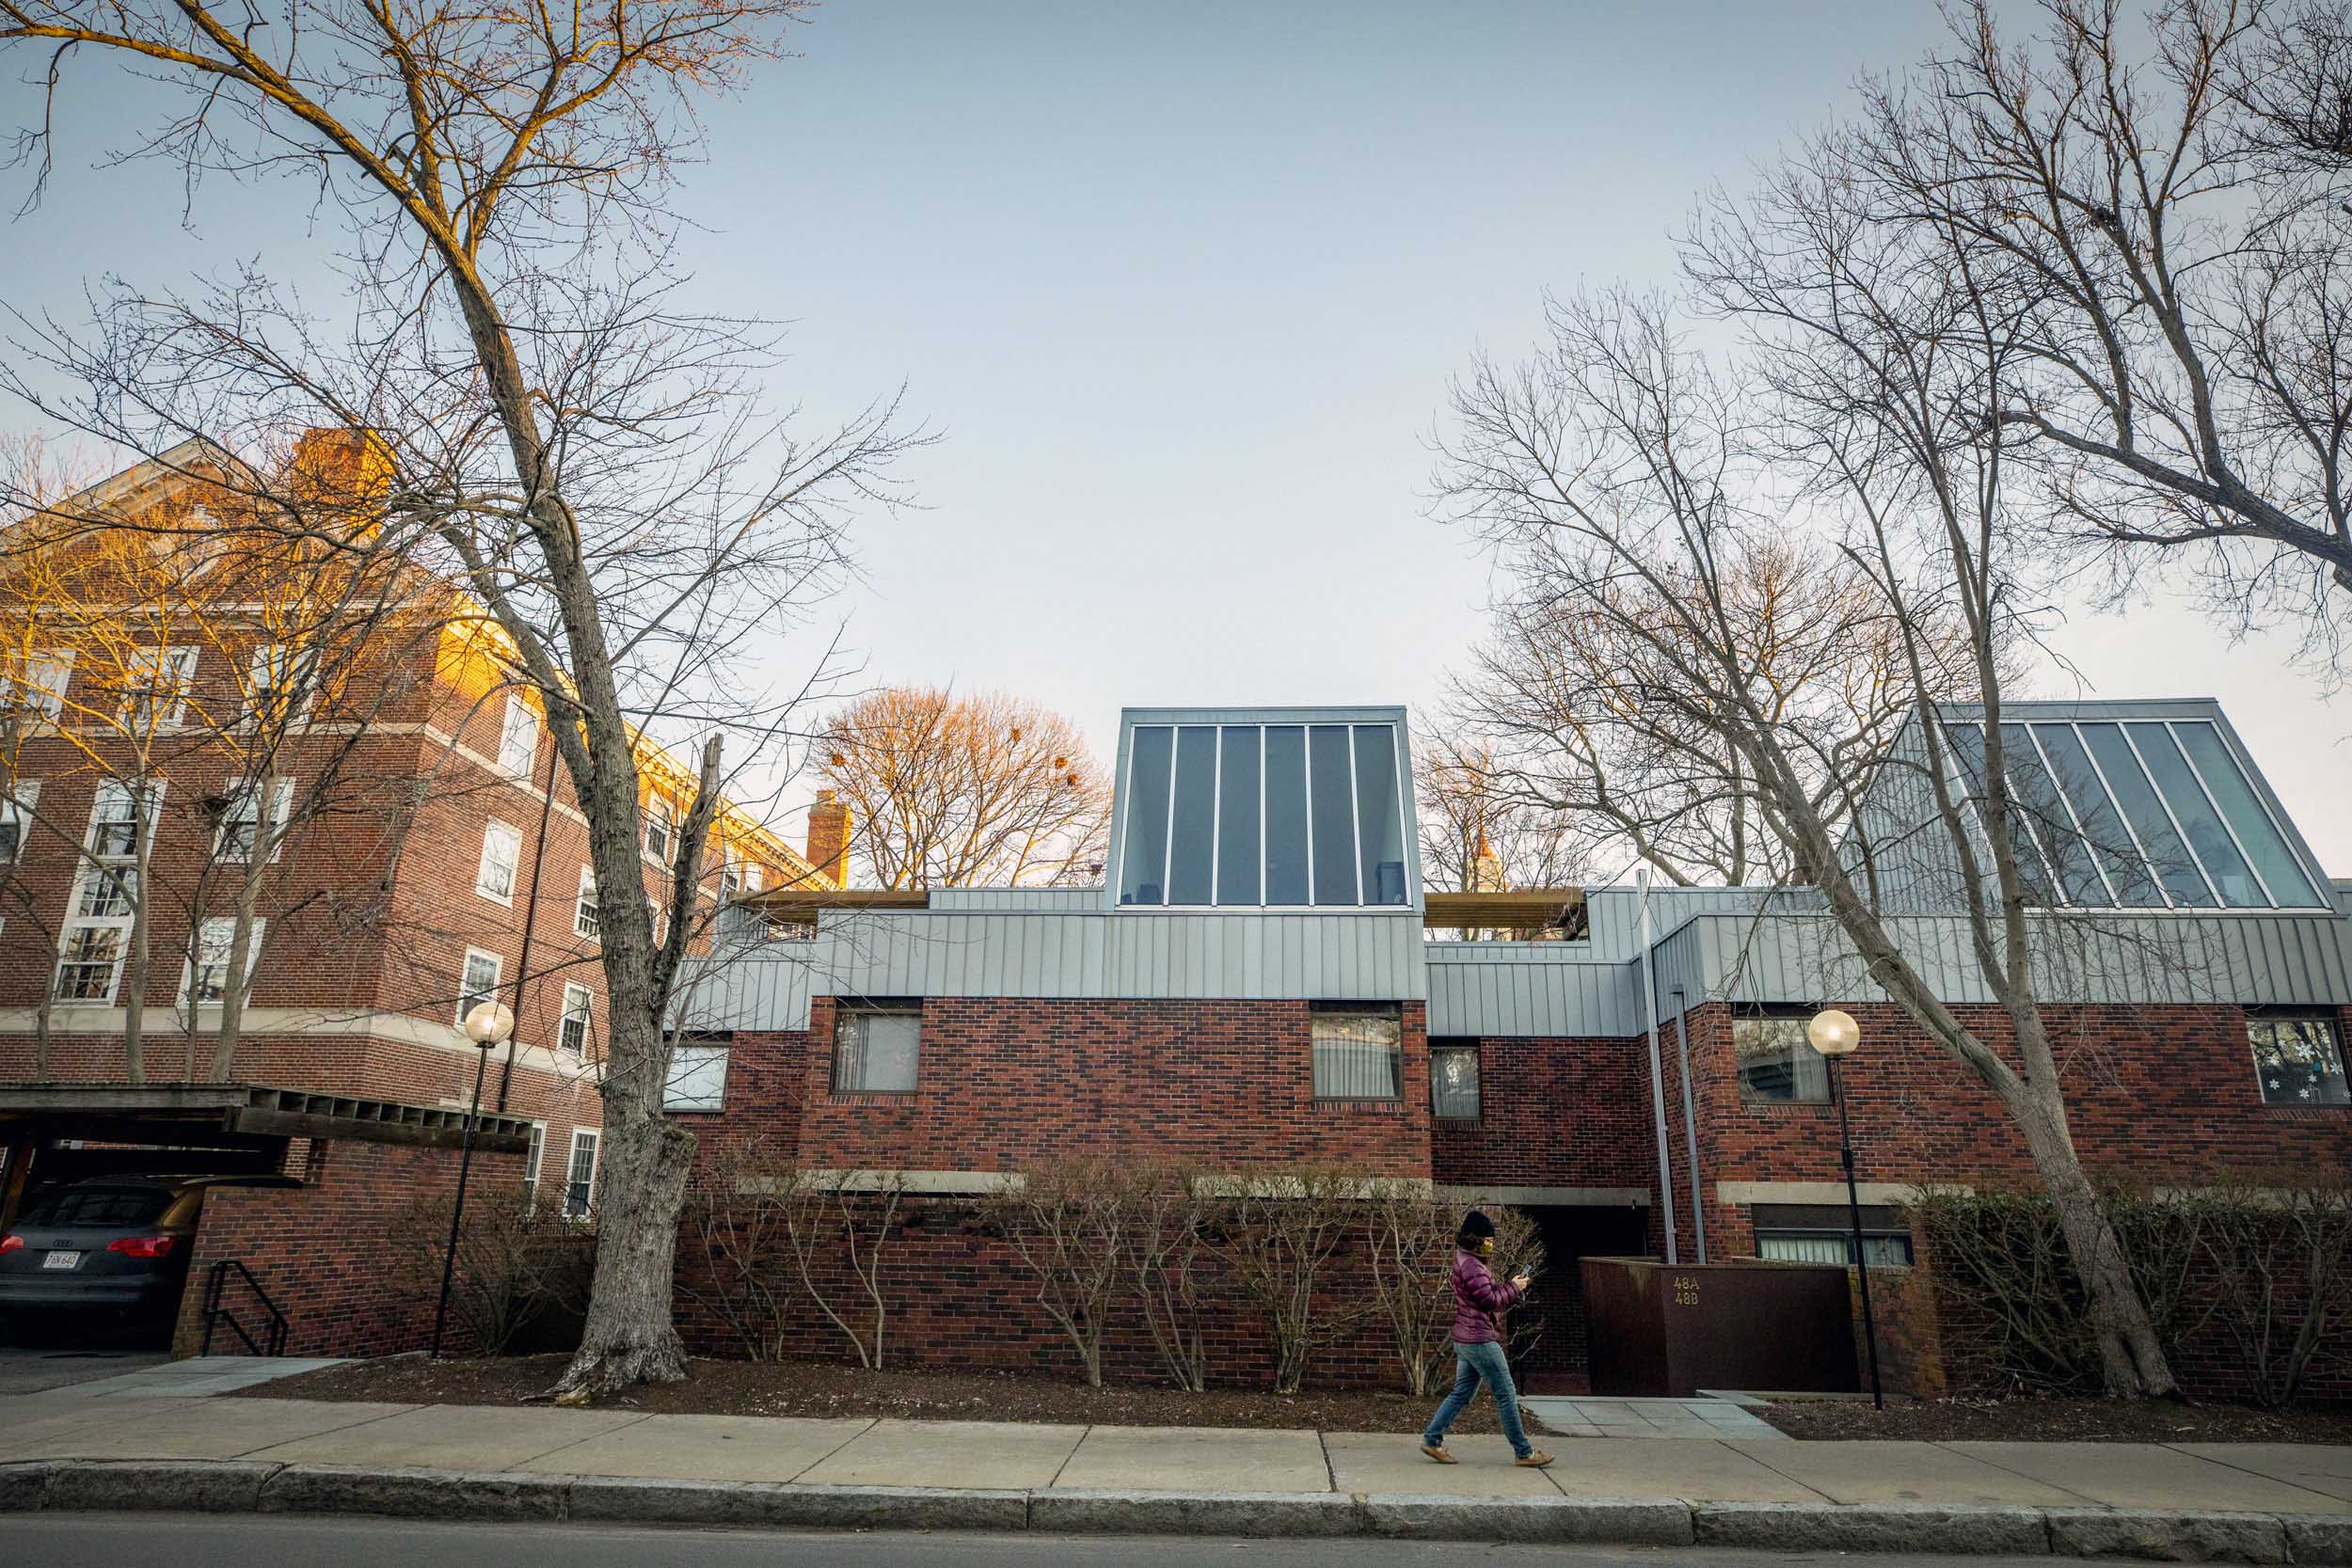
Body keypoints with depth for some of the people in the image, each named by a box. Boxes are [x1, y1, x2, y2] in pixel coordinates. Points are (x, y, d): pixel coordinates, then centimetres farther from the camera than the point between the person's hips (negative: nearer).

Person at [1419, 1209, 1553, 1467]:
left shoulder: (1467, 1261, 15)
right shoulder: (1471, 1265, -18)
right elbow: (1490, 1300, -20)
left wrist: (1512, 1289, 6)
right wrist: (1514, 1288, -8)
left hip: (1466, 1339, 10)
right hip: (1479, 1340, -10)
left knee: (1462, 1392, 14)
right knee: (1506, 1395, 0)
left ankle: (1432, 1439, 15)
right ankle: (1524, 1452, 8)